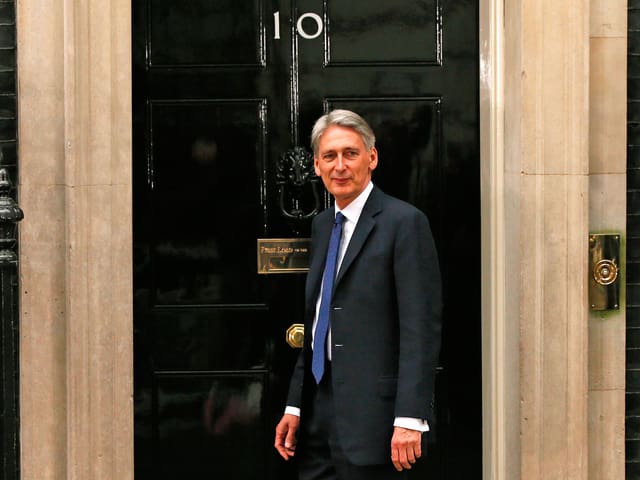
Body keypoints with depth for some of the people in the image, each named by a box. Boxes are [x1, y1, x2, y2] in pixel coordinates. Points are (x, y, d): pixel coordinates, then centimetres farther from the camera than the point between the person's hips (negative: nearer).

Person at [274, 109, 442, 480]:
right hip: (318, 413, 7)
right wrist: (295, 405, 15)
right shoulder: (322, 226, 15)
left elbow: (421, 327, -15)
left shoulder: (404, 222, -9)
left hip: (369, 414, -7)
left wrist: (409, 419, -20)